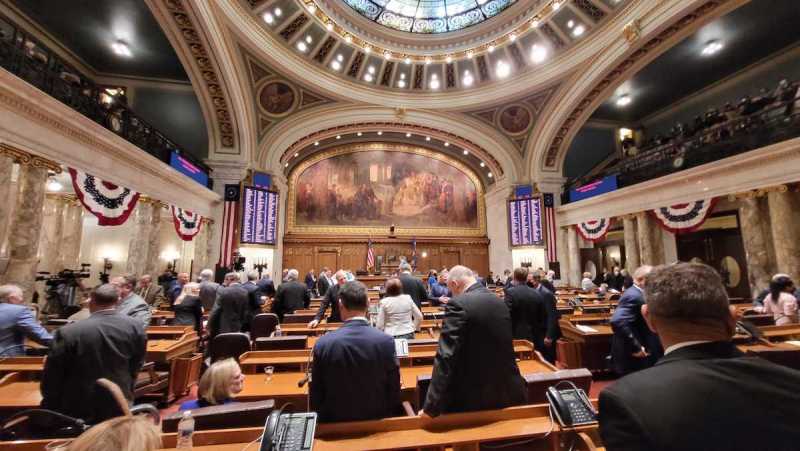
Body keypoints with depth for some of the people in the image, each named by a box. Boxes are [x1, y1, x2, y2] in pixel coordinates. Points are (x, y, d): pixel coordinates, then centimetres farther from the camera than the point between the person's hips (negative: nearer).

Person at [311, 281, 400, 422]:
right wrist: (388, 417, 10)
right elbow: (394, 390, -9)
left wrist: (322, 418, 11)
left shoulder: (324, 344, -20)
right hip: (378, 418, 0)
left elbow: (316, 394, -8)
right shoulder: (386, 341, -20)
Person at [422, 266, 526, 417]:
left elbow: (446, 358, -25)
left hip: (474, 397, -6)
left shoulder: (458, 304, -19)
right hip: (510, 393, 7)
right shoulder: (500, 302, 5)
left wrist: (431, 407, -21)